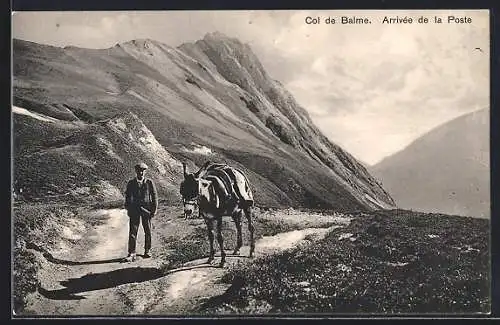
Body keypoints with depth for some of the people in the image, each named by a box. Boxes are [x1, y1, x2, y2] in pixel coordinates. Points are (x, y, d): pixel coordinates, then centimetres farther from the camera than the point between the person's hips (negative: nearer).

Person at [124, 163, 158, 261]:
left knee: (148, 231, 7)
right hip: (134, 209, 0)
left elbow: (154, 196, 4)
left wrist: (154, 209, -2)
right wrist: (128, 209, 4)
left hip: (146, 209, 0)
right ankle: (131, 253, -3)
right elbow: (127, 197, 10)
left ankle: (147, 251, 20)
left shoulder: (149, 182, 2)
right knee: (133, 231, -4)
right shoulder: (131, 183, 6)